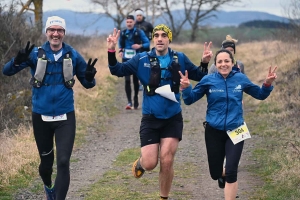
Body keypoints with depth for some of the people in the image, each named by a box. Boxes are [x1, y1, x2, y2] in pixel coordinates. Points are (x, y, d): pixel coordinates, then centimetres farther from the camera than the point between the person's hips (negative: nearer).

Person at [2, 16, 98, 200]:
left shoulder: (73, 55, -3)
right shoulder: (36, 54, -6)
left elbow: (87, 84, 5)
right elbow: (7, 71, -11)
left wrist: (90, 77, -20)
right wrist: (18, 61, -33)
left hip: (65, 117, 0)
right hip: (41, 117, 1)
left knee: (63, 162, -12)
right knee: (46, 161, 16)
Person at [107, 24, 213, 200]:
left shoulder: (180, 58, -1)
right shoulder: (142, 59, -4)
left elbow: (198, 76, 8)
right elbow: (118, 70, -5)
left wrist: (205, 63, -10)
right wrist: (112, 51, -19)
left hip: (173, 118, 1)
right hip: (150, 119, -1)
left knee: (166, 162, -2)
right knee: (150, 163, -5)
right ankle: (140, 163, 34)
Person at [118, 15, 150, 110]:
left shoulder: (139, 32, -5)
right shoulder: (123, 33, 3)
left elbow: (147, 43, -3)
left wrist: (140, 46, -21)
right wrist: (120, 51, 0)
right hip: (126, 59, 1)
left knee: (135, 80, 10)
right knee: (127, 80, -11)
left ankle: (136, 99, 31)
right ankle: (129, 102, -13)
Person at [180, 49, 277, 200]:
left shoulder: (240, 79, -4)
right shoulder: (208, 80, -8)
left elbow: (260, 95, 8)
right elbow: (190, 100, -5)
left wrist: (268, 84, -11)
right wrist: (186, 88, -25)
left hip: (235, 131, 0)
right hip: (214, 132, 1)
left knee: (231, 173, -11)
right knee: (215, 173, 12)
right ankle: (222, 174, 50)